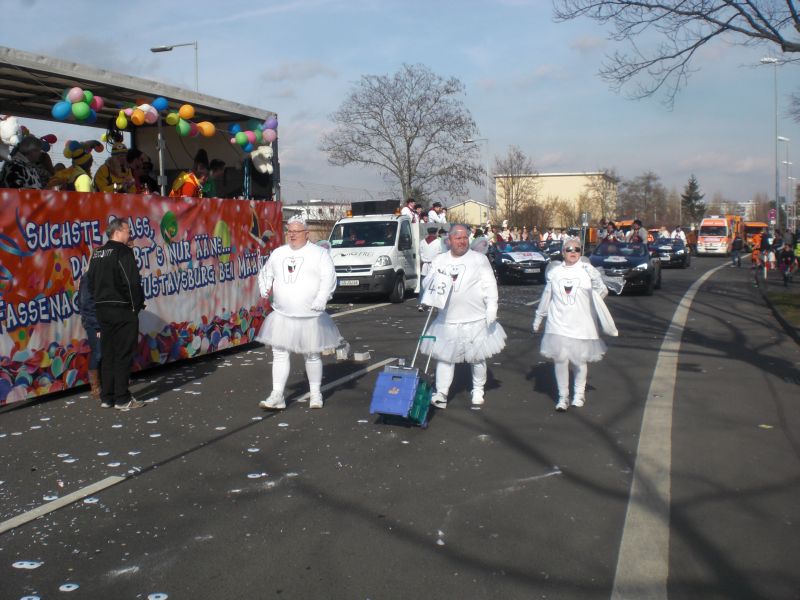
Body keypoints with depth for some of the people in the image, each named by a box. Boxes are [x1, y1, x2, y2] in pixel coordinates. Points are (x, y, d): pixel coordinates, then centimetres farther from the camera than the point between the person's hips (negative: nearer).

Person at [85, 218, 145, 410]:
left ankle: (106, 397, 16)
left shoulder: (97, 253, 13)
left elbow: (90, 283, 16)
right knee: (123, 354, -3)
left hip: (102, 310, 8)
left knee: (107, 354, 12)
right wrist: (137, 305, -8)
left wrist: (101, 301, 18)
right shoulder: (123, 251, -12)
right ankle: (122, 399, 0)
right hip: (123, 310, -8)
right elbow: (132, 282, -18)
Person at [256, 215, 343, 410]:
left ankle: (315, 393, 24)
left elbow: (329, 277, -13)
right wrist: (265, 288, 0)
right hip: (282, 315, 3)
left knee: (312, 356, 8)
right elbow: (265, 273, 22)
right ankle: (277, 396, 2)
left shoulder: (319, 253, -2)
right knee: (279, 354, -1)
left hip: (310, 317, -3)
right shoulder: (278, 253, 11)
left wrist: (320, 300, -28)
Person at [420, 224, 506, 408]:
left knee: (477, 358, 10)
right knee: (444, 357, 0)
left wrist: (491, 309, -13)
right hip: (447, 321, 2)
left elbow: (489, 286, -2)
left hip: (475, 320, -2)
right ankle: (441, 393, 2)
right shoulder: (440, 260, 9)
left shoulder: (479, 259, 1)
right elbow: (426, 284, 7)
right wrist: (435, 278, -16)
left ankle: (478, 390, 27)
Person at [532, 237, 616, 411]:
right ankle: (562, 397, 11)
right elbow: (546, 296, 14)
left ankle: (579, 393, 28)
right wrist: (538, 318, 20)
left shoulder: (587, 270, -3)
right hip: (558, 323, 1)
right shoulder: (554, 271, 4)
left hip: (581, 324, -1)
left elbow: (601, 291, 2)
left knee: (580, 360, 7)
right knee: (560, 359, -2)